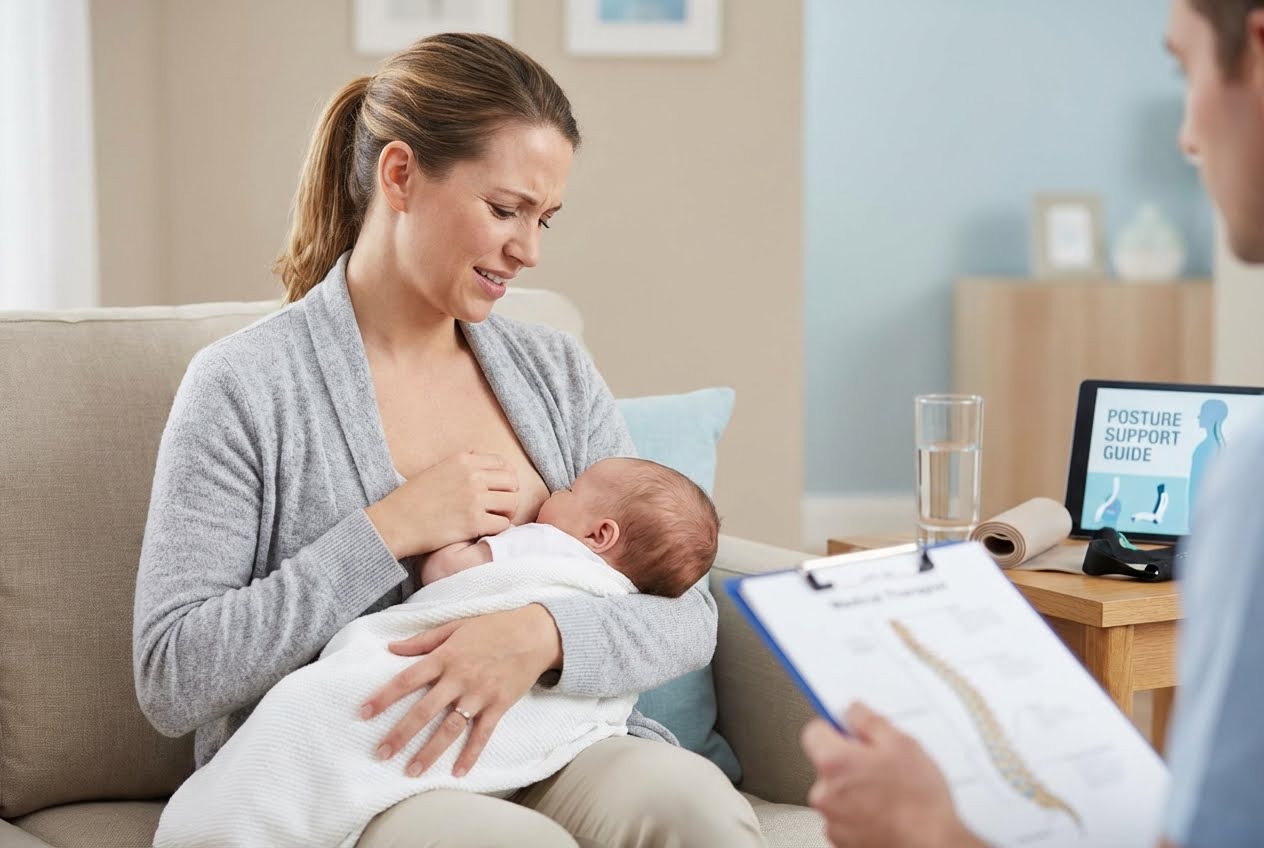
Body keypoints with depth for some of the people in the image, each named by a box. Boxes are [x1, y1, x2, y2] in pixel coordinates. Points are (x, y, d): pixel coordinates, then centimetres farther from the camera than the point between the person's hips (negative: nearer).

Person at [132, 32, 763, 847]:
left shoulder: (557, 371, 10)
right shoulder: (245, 388, -4)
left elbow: (686, 616, 3)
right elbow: (171, 683, -9)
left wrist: (542, 633, -19)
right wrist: (388, 533, -14)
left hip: (555, 758, 4)